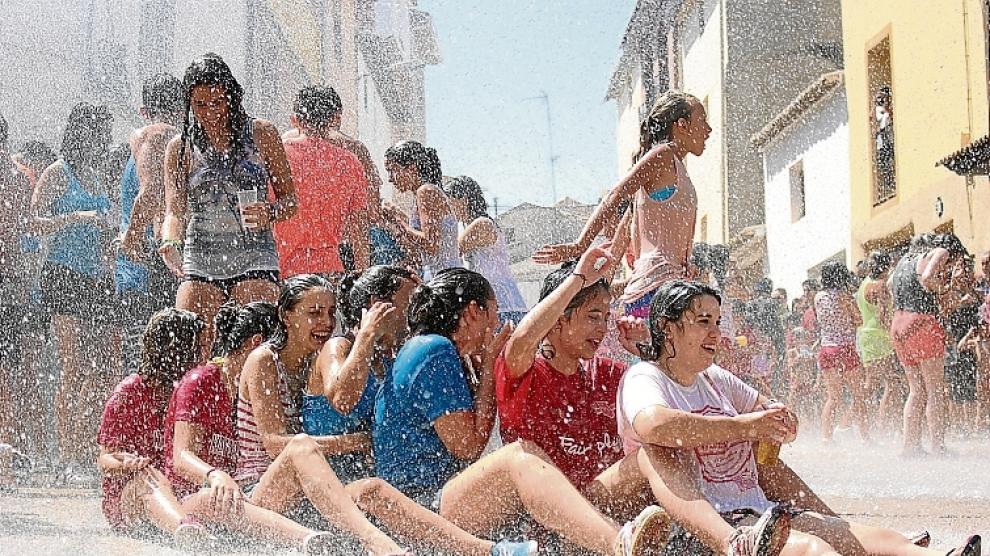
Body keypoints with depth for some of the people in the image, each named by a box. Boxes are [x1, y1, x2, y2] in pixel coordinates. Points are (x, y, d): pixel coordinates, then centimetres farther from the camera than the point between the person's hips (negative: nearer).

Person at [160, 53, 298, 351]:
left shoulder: (261, 134, 7)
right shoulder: (180, 148, 9)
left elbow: (290, 200, 10)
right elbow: (174, 210, 3)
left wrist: (269, 213, -12)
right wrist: (170, 243, -18)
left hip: (254, 257, -1)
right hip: (200, 261, 1)